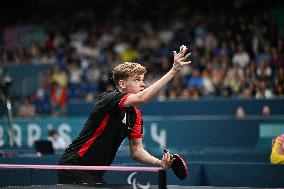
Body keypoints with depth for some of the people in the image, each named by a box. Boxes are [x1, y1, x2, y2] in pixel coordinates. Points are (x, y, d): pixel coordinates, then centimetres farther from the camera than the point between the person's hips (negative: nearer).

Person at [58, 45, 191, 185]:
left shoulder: (135, 114, 8)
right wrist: (173, 70, -35)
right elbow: (142, 98, -35)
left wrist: (160, 163, -11)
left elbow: (136, 150, 8)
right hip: (73, 166, -9)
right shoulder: (109, 99, -17)